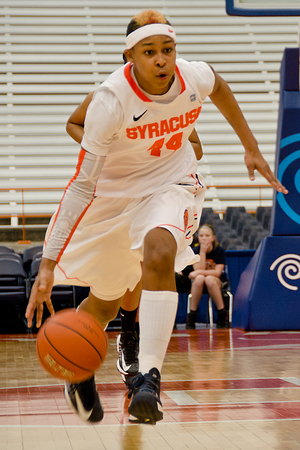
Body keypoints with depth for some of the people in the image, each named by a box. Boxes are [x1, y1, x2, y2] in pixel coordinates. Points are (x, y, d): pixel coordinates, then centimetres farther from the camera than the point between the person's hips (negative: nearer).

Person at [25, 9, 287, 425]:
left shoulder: (195, 77, -20)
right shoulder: (111, 100, -30)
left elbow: (219, 88, 8)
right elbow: (83, 184, -30)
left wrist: (251, 148, 13)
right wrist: (48, 264, -36)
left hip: (171, 185, 1)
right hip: (112, 193, -1)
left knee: (159, 254, -33)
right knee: (105, 304, 14)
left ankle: (148, 378, -31)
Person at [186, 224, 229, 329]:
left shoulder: (219, 250, -9)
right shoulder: (196, 251, -6)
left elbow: (217, 272, -18)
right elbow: (199, 269, -17)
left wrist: (199, 272, -27)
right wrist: (202, 252, -22)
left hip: (217, 282, -1)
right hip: (199, 283, 1)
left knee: (209, 279, -37)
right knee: (199, 278, -36)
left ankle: (222, 315, -26)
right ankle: (192, 315, -28)